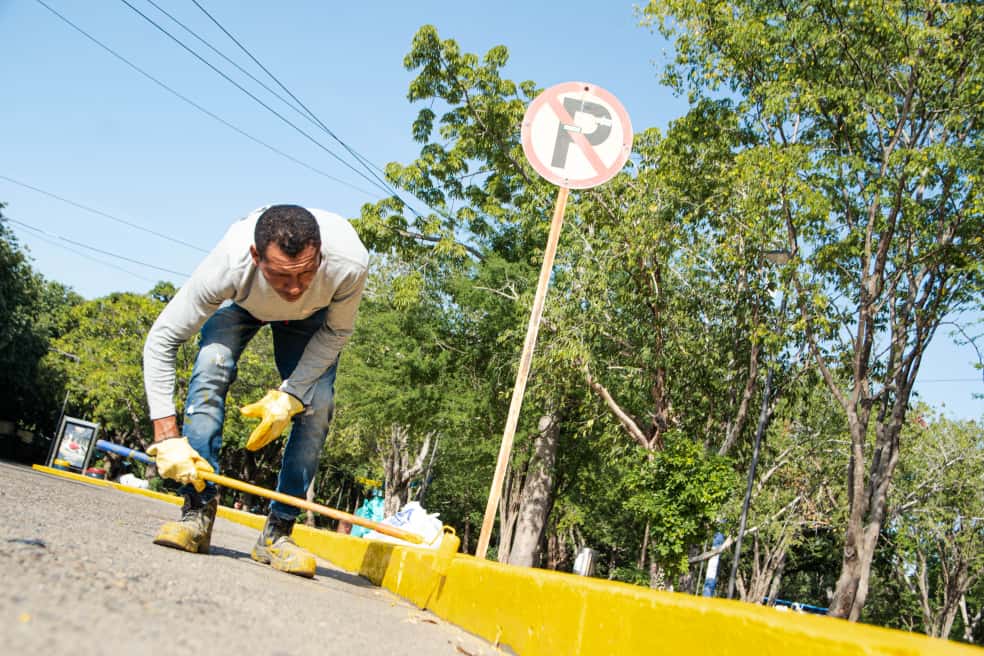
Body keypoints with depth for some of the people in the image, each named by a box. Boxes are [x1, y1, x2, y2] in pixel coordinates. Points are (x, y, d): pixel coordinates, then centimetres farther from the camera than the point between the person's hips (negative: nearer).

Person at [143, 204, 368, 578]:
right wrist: (167, 438, -36)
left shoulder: (350, 263, -42)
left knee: (317, 406, -17)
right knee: (211, 368, -26)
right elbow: (161, 341, -33)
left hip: (312, 318, 1)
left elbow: (337, 331, -20)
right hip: (241, 303, 0)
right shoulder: (228, 265, -43)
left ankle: (277, 533, -8)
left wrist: (290, 394, -29)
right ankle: (197, 511, -18)